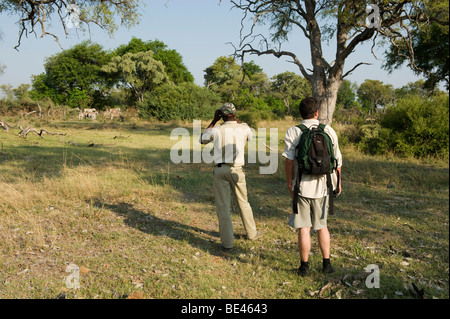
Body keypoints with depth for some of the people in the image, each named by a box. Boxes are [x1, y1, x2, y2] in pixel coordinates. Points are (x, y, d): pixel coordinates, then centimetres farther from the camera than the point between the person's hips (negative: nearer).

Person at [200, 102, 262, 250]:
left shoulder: (217, 130, -1)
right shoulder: (244, 128, 1)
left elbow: (202, 139, 18)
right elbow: (250, 137, 25)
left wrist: (213, 121, 17)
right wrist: (238, 122, 25)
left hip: (220, 170, -1)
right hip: (236, 170, 1)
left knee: (223, 207, 5)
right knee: (243, 202, 19)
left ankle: (227, 241, 7)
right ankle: (252, 233, 34)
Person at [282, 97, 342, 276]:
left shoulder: (293, 132, -6)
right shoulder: (329, 131, 3)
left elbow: (289, 160, -11)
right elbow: (337, 160, 6)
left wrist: (289, 183, -1)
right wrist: (338, 182, 17)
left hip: (302, 186, -3)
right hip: (322, 186, 3)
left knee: (304, 228, 4)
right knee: (322, 226, 18)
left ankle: (304, 266, 13)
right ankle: (326, 264, 24)